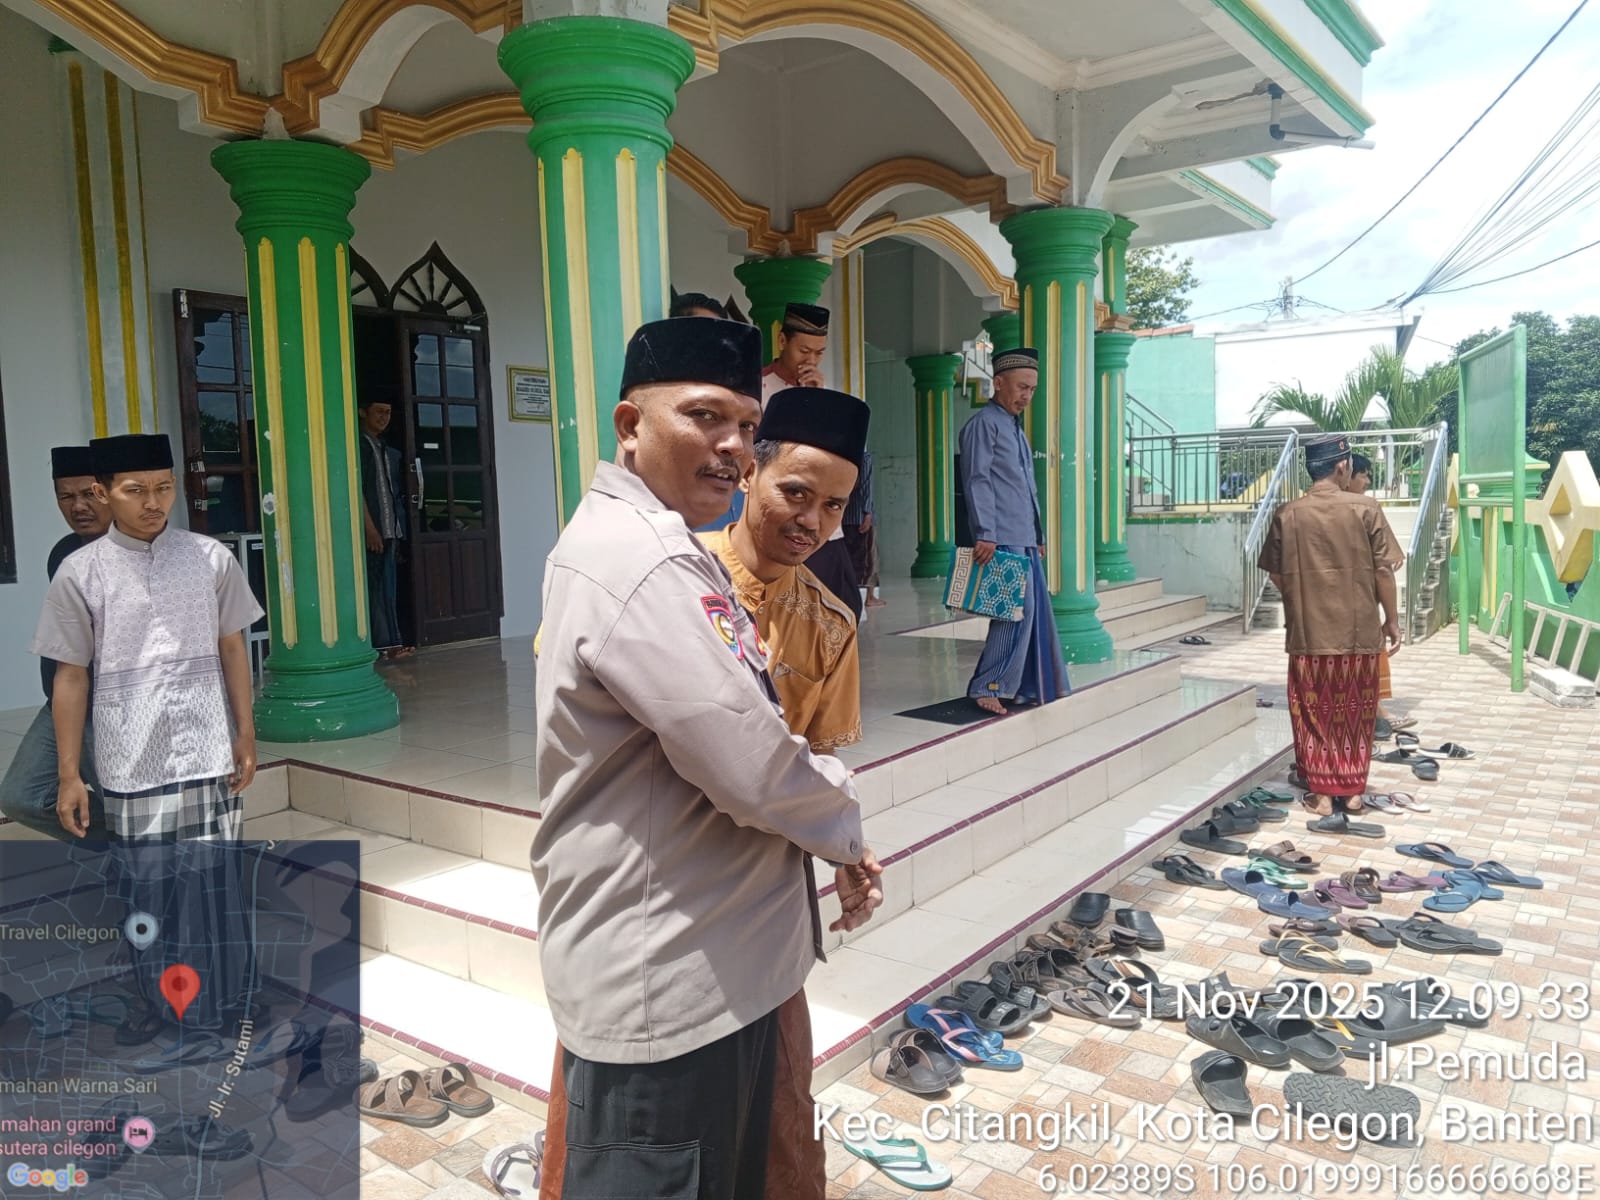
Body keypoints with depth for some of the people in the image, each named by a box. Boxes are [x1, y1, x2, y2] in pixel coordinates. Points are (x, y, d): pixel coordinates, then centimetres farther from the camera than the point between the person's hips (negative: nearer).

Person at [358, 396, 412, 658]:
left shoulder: (390, 452, 20)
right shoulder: (358, 445, -1)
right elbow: (356, 488, -9)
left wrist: (399, 530, 9)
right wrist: (369, 527, -16)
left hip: (391, 529, 7)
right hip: (370, 530, -7)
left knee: (388, 588, 6)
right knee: (374, 586, -7)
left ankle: (389, 642, 7)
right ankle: (387, 642, -8)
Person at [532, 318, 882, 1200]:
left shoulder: (659, 548, 13)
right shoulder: (639, 560, -23)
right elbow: (754, 766, -27)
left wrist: (830, 847, 4)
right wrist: (843, 826, -6)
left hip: (715, 959, 10)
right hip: (664, 984, -10)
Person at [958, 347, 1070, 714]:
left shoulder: (1015, 427, 23)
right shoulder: (984, 423, -5)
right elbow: (977, 481, -13)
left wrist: (1038, 536, 22)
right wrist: (985, 534, -20)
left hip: (1025, 539, 9)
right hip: (1002, 540, -9)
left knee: (1037, 611, 9)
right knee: (1016, 611, -11)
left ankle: (1031, 688, 17)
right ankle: (988, 687, -3)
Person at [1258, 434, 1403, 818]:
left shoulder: (1287, 514, -3)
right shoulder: (1366, 508, -6)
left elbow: (1277, 574, 3)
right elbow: (1383, 570, -5)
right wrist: (1392, 620, 6)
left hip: (1308, 631, 0)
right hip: (1360, 630, 0)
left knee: (1314, 713, 9)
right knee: (1355, 714, 13)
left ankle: (1321, 793, 11)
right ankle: (1353, 791, 20)